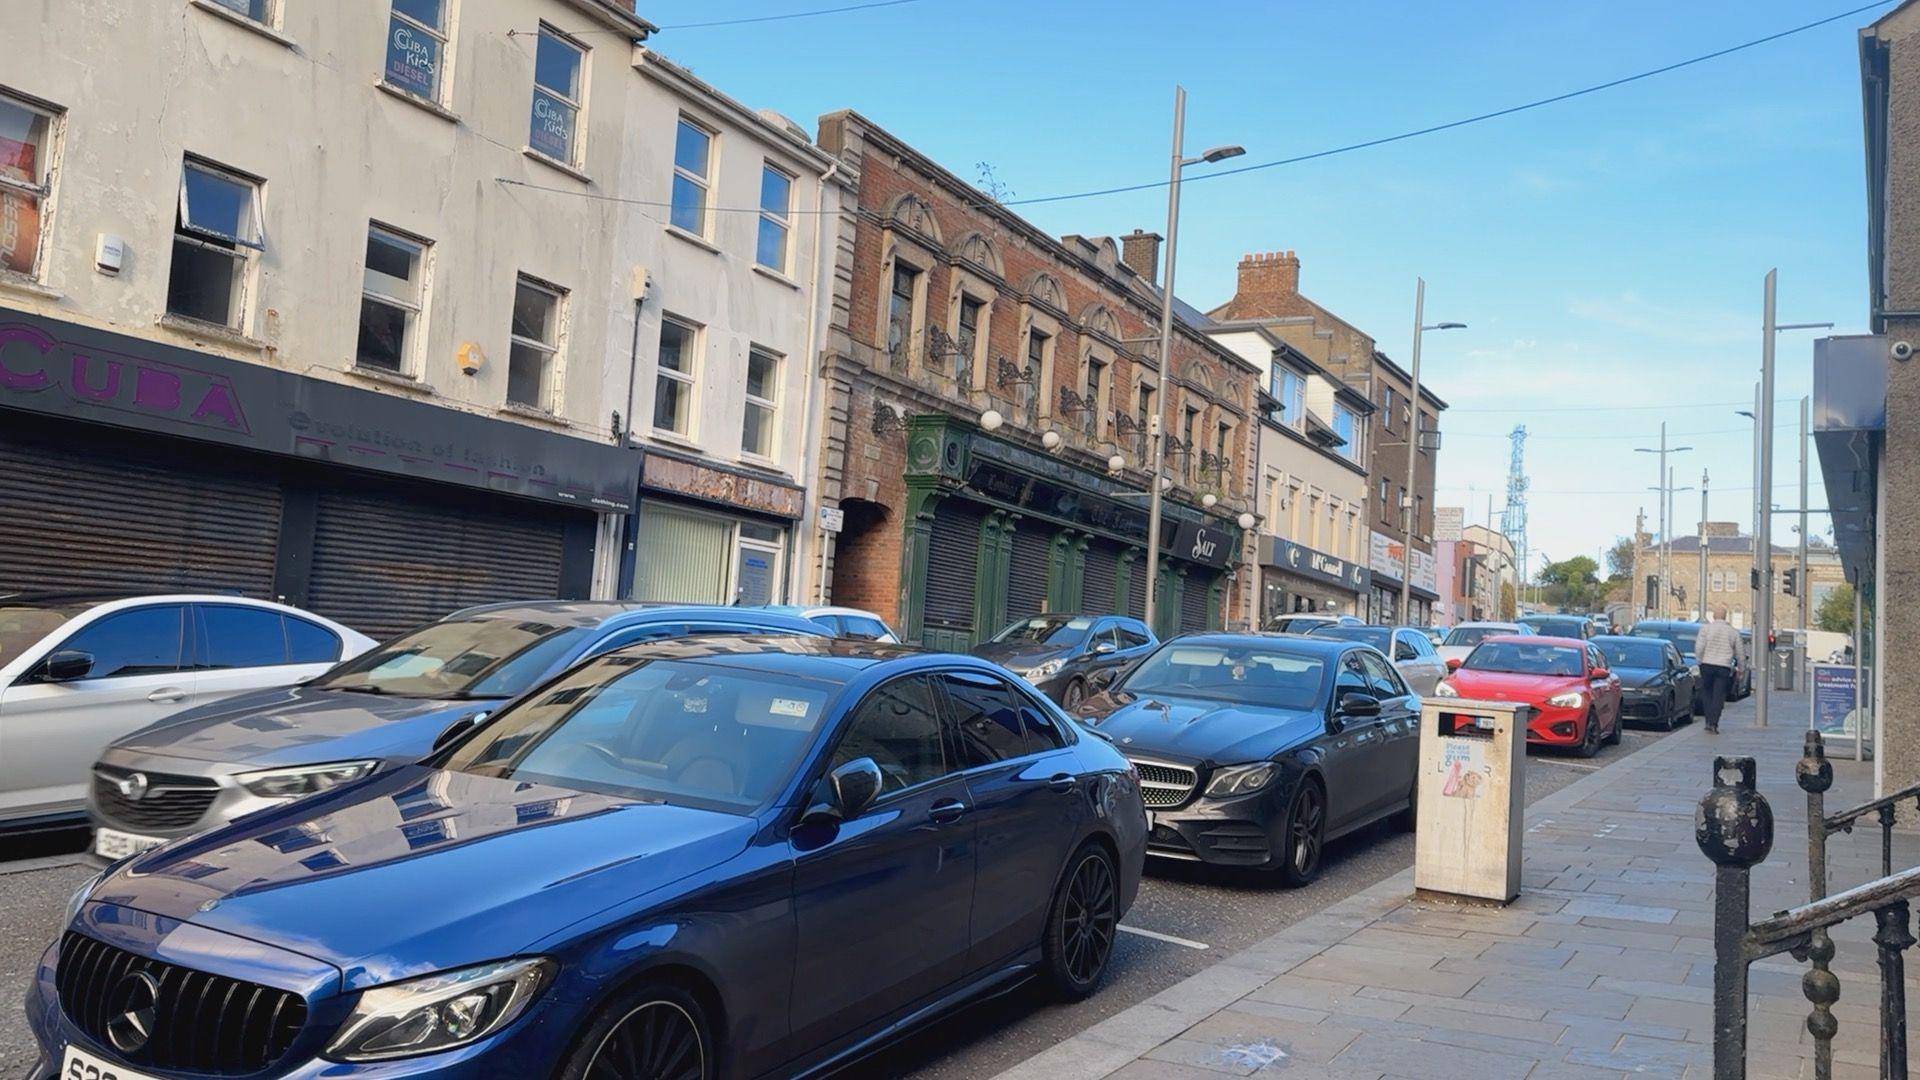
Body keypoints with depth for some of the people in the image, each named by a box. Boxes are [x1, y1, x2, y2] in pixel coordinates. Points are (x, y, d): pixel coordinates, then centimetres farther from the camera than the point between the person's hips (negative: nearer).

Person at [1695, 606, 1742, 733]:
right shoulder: (1733, 632, 4)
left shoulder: (1706, 628, -2)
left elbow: (1699, 648, -9)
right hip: (1724, 667, 0)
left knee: (1707, 693, 12)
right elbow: (1739, 652, 10)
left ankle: (1709, 721, 8)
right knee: (1719, 696, 1)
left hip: (1707, 665, 0)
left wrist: (1699, 662, 3)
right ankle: (1713, 723, -6)